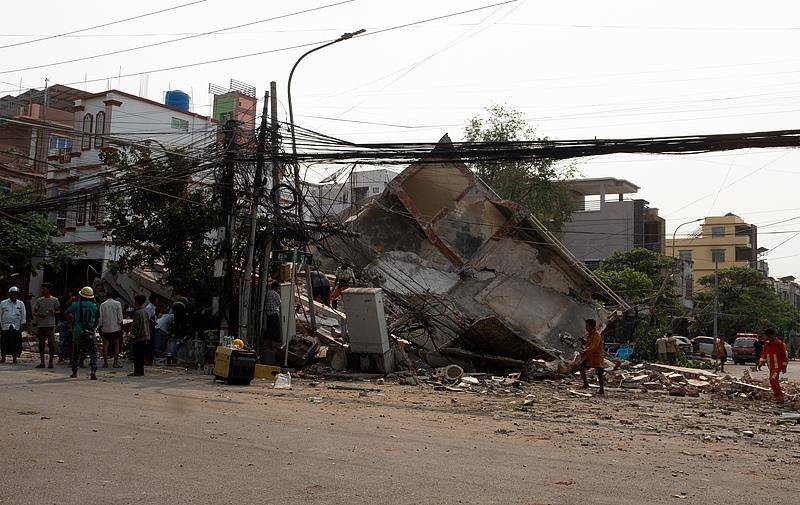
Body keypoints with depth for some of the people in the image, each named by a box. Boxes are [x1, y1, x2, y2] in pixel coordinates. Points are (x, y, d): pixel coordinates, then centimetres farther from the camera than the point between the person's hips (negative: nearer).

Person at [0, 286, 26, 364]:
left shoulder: (21, 304, 8)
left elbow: (23, 316, 8)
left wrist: (22, 326, 1)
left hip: (16, 327, 0)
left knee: (16, 343, -3)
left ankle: (14, 358, 4)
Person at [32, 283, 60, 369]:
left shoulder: (55, 300, 4)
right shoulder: (39, 300, 11)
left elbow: (59, 312, 8)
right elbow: (34, 311, 10)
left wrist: (53, 312, -14)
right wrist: (38, 315, -11)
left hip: (50, 325, -3)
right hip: (40, 325, 3)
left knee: (51, 344, -5)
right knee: (41, 344, 5)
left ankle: (51, 362, 2)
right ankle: (42, 362, 10)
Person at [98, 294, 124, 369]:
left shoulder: (102, 304, 1)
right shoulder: (117, 303, -3)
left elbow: (100, 318, 1)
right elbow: (120, 317, -6)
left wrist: (100, 328, 8)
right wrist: (121, 326, 0)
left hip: (105, 328, 2)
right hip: (116, 328, -2)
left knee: (105, 345, 7)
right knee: (116, 345, 6)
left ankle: (105, 362, 6)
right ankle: (115, 362, 2)